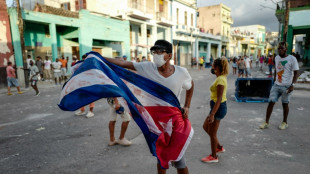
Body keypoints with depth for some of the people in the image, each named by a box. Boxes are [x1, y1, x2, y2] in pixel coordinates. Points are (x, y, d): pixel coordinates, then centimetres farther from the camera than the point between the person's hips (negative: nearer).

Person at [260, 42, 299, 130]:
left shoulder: (292, 59, -9)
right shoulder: (276, 58, 7)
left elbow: (295, 73, -9)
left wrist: (292, 85, -18)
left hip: (286, 86, -4)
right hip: (276, 85, 4)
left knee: (285, 104, 7)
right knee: (271, 102, -1)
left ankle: (285, 122, 26)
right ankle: (266, 122, 5)